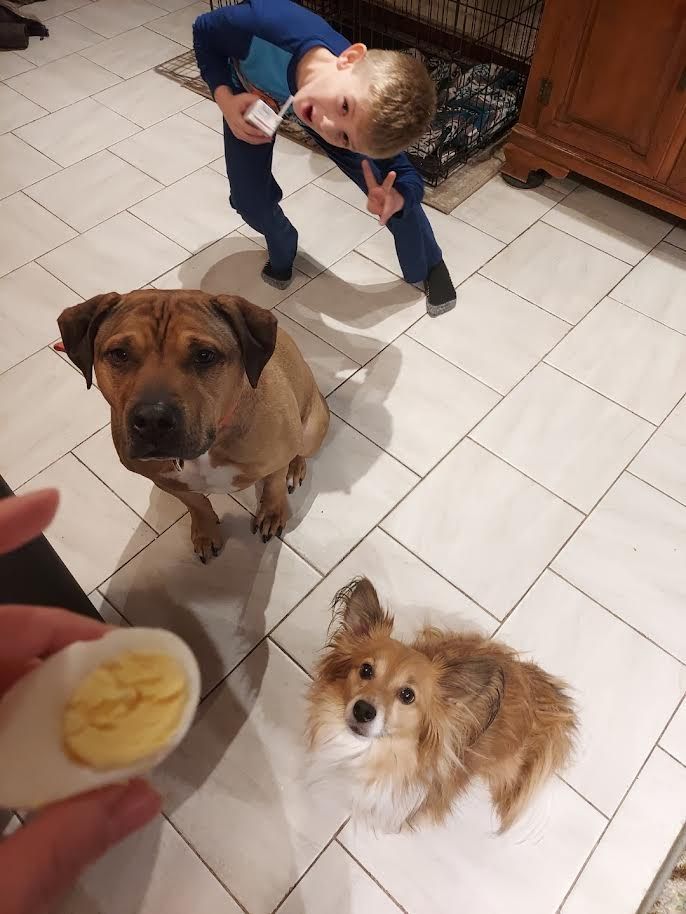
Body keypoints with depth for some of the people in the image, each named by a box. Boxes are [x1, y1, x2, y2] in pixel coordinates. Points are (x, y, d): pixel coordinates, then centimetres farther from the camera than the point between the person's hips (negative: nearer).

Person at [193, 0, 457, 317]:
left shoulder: (370, 106, -40)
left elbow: (408, 180, -27)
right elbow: (205, 31, -23)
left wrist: (395, 200, -50)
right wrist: (225, 100, -36)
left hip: (311, 94, 0)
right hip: (250, 93, 1)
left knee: (394, 190, -9)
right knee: (250, 201, -9)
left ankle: (429, 265, 21)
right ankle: (282, 252, 29)